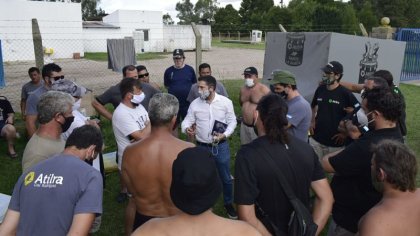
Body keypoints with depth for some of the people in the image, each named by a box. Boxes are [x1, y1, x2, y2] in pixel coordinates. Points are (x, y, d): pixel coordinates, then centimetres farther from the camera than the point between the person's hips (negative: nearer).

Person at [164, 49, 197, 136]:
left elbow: (194, 84, 8)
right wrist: (174, 90, -1)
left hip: (187, 102, -1)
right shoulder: (169, 71, 0)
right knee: (174, 125, 12)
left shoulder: (190, 69, -1)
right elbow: (166, 85, 10)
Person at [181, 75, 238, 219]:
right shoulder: (195, 104, -4)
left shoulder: (226, 102, -7)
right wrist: (187, 128, -25)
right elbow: (187, 121, -1)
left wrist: (224, 135, -17)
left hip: (221, 146, -1)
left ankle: (228, 204, 34)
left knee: (226, 178, 11)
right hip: (202, 147, 1)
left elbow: (232, 121, -2)